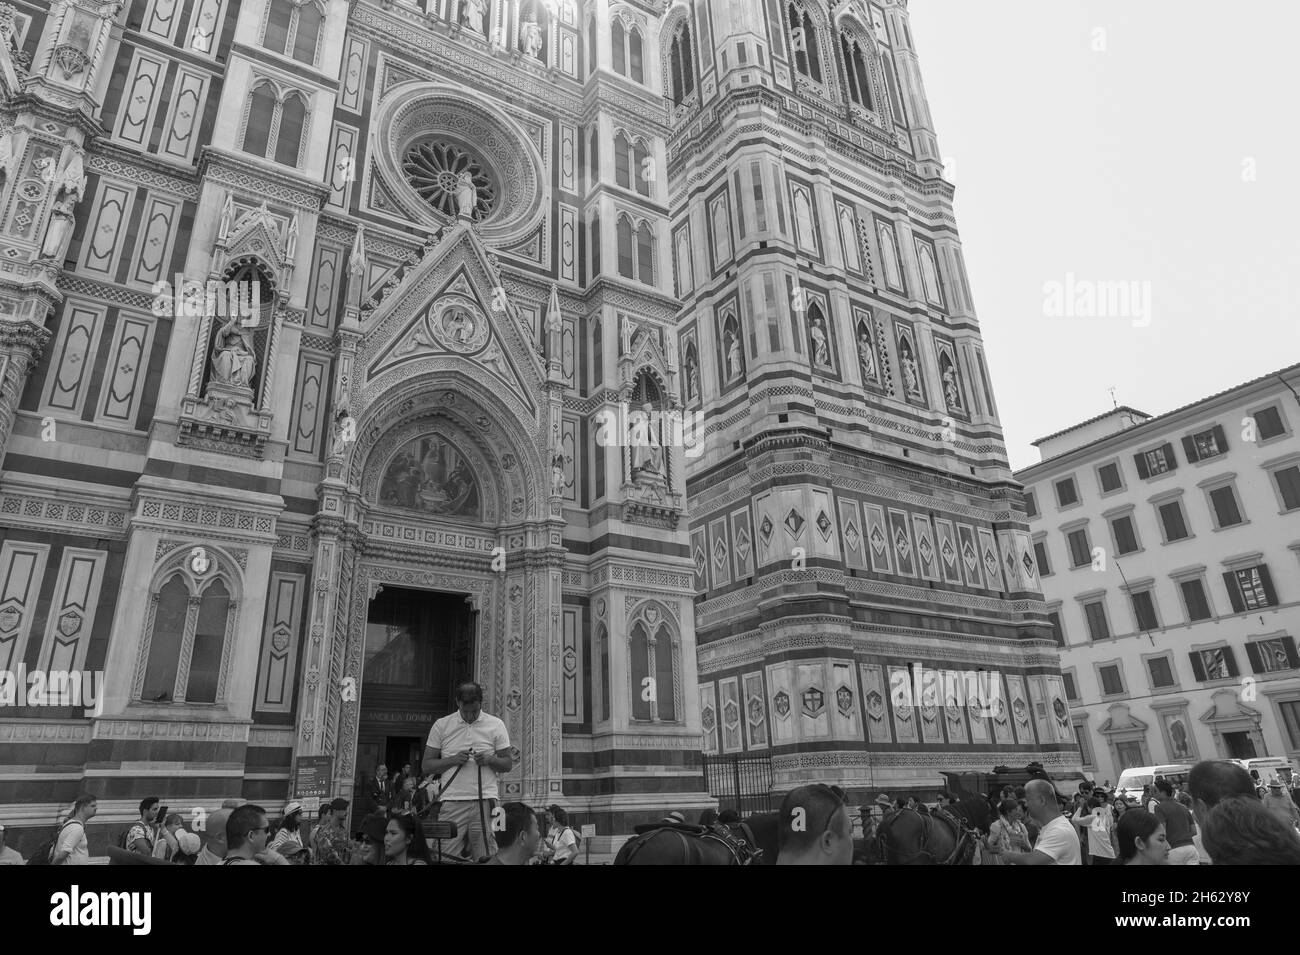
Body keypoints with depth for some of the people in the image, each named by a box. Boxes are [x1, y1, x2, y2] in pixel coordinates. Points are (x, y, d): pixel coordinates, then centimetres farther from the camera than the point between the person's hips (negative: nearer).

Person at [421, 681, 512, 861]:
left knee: (486, 858, 1)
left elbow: (508, 764, 6)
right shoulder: (441, 725, 6)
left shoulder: (496, 725, 5)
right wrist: (453, 760, -12)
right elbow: (427, 765, 5)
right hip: (452, 802, 0)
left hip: (485, 801, 0)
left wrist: (489, 760, -14)